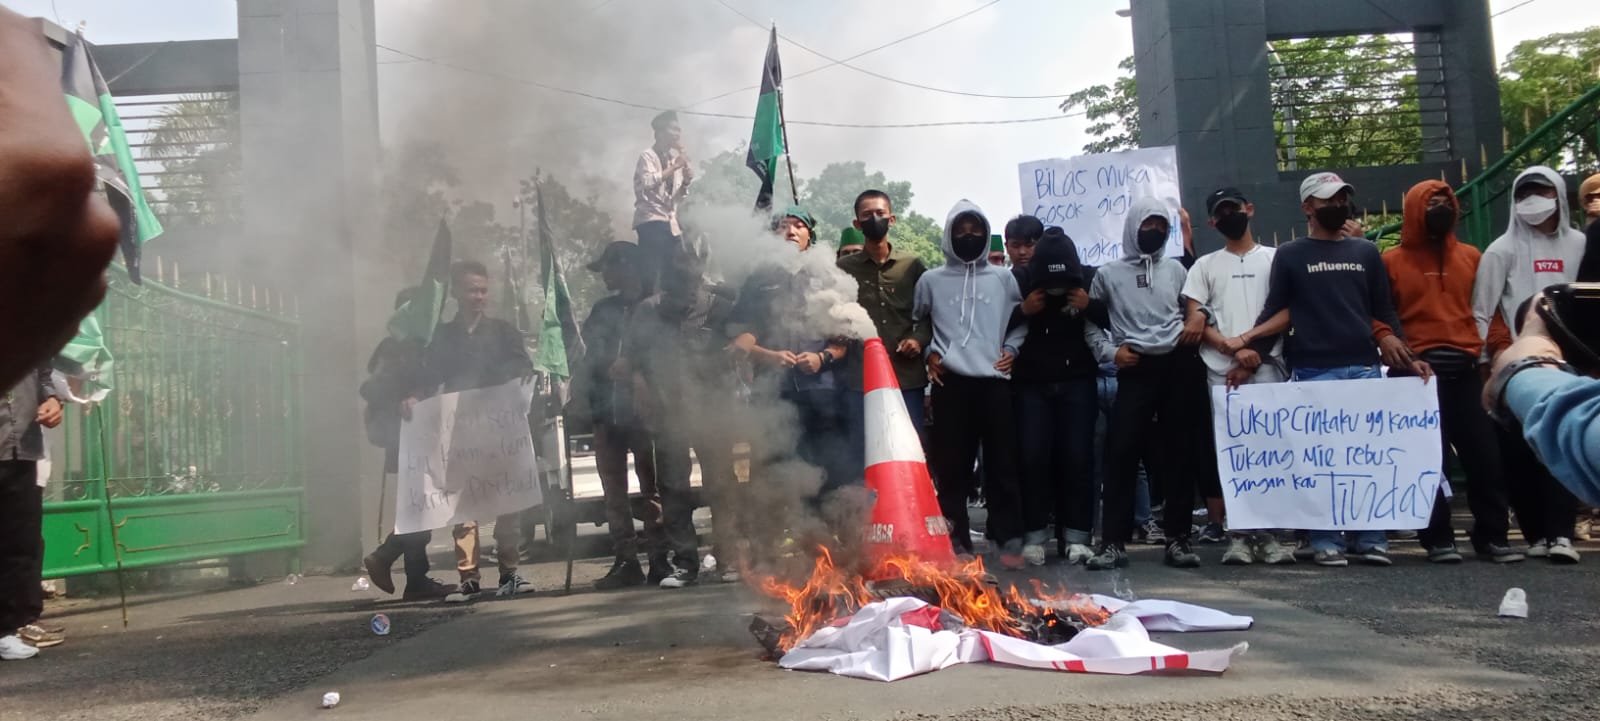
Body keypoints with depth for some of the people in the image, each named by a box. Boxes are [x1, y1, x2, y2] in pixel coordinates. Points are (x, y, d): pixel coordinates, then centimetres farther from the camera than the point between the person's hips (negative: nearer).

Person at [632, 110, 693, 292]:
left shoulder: (674, 157, 17)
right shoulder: (647, 156, -3)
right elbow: (648, 182, -22)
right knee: (651, 272, -13)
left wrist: (687, 178, 2)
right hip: (650, 220, -7)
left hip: (670, 221, 7)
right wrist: (675, 167, -17)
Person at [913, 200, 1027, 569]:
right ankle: (957, 541, 8)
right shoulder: (932, 280, 9)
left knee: (1002, 463, 1)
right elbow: (916, 322, 16)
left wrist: (1011, 349, 1)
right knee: (952, 466, 1)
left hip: (995, 381, 0)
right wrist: (929, 353, 3)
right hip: (950, 383, 0)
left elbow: (1022, 320, 16)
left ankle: (1009, 540, 7)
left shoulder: (1003, 278, 11)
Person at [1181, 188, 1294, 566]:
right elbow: (1196, 324, 4)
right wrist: (1234, 350, -11)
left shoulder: (1275, 259, 12)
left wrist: (1255, 356, -9)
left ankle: (1267, 534, 7)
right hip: (1221, 376, 1)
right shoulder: (1204, 265, 14)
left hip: (1268, 373, -1)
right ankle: (1236, 536, 6)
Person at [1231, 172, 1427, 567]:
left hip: (1365, 367, 3)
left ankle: (1369, 537, 10)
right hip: (1314, 371, -3)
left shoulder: (1366, 252, 15)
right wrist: (1245, 339, -10)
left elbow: (1385, 312, 16)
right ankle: (1324, 540, 5)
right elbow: (1278, 312, 5)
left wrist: (1409, 356, 8)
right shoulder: (1290, 255, 8)